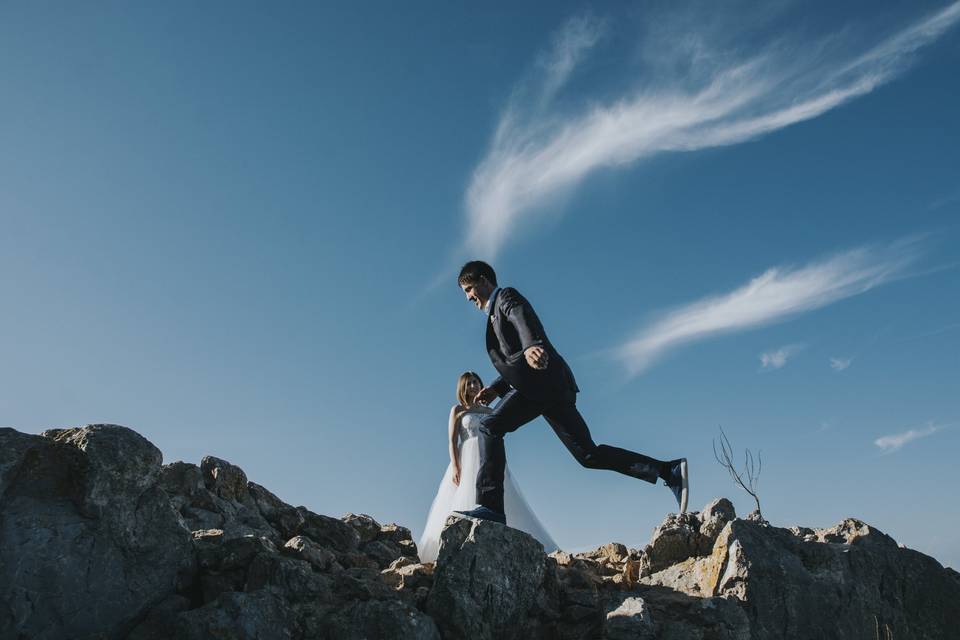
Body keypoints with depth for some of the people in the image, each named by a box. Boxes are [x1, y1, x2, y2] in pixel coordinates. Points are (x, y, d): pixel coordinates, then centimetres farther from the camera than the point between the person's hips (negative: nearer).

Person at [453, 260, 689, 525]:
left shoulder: (506, 295, 7)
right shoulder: (497, 312, 34)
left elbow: (523, 317, -19)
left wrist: (530, 345, -41)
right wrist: (495, 389, 17)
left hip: (542, 380, -10)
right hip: (550, 386, 10)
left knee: (489, 425, -15)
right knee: (588, 455, 5)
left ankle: (490, 506, -23)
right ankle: (669, 471, 3)